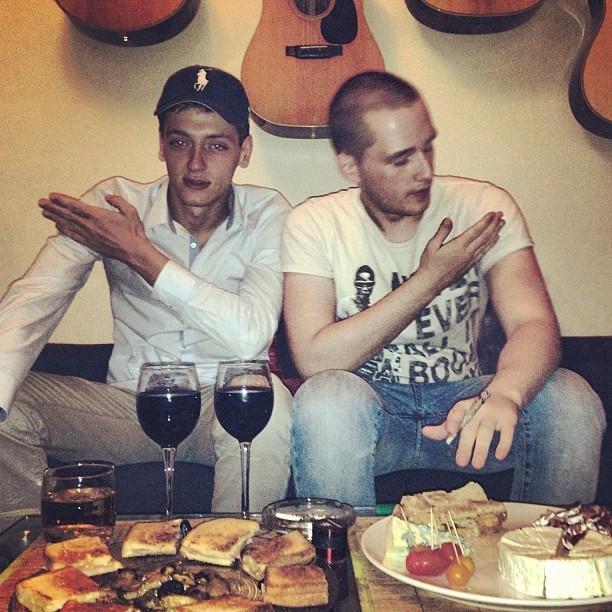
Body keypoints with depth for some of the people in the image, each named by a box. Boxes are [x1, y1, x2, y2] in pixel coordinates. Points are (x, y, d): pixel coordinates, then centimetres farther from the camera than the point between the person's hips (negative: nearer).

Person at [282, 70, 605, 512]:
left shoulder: (484, 207, -4)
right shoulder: (315, 223, -8)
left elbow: (534, 322, -17)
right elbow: (314, 359, -19)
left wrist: (502, 394, -41)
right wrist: (430, 278, -18)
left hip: (463, 402, 2)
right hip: (370, 408, -2)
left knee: (571, 399, -25)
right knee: (326, 397, -35)